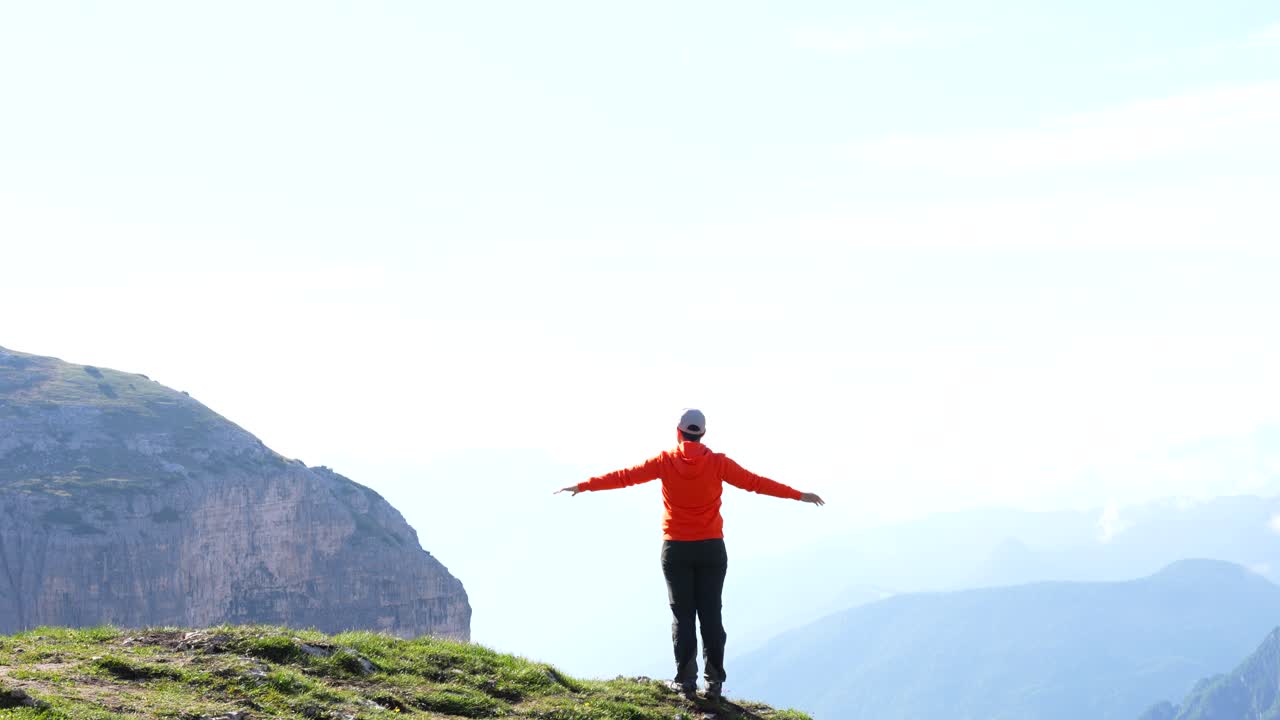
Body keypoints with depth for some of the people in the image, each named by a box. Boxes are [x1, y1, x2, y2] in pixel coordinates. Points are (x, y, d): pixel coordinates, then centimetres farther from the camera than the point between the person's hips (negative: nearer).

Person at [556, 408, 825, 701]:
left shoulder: (664, 461, -4)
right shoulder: (718, 463, -4)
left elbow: (623, 477, -1)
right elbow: (754, 482, -1)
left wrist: (581, 487, 7)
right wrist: (799, 495, 7)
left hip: (676, 550, 0)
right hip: (711, 548, 0)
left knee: (682, 615, 5)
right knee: (711, 615, 4)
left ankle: (686, 681, 2)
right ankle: (714, 682, 2)